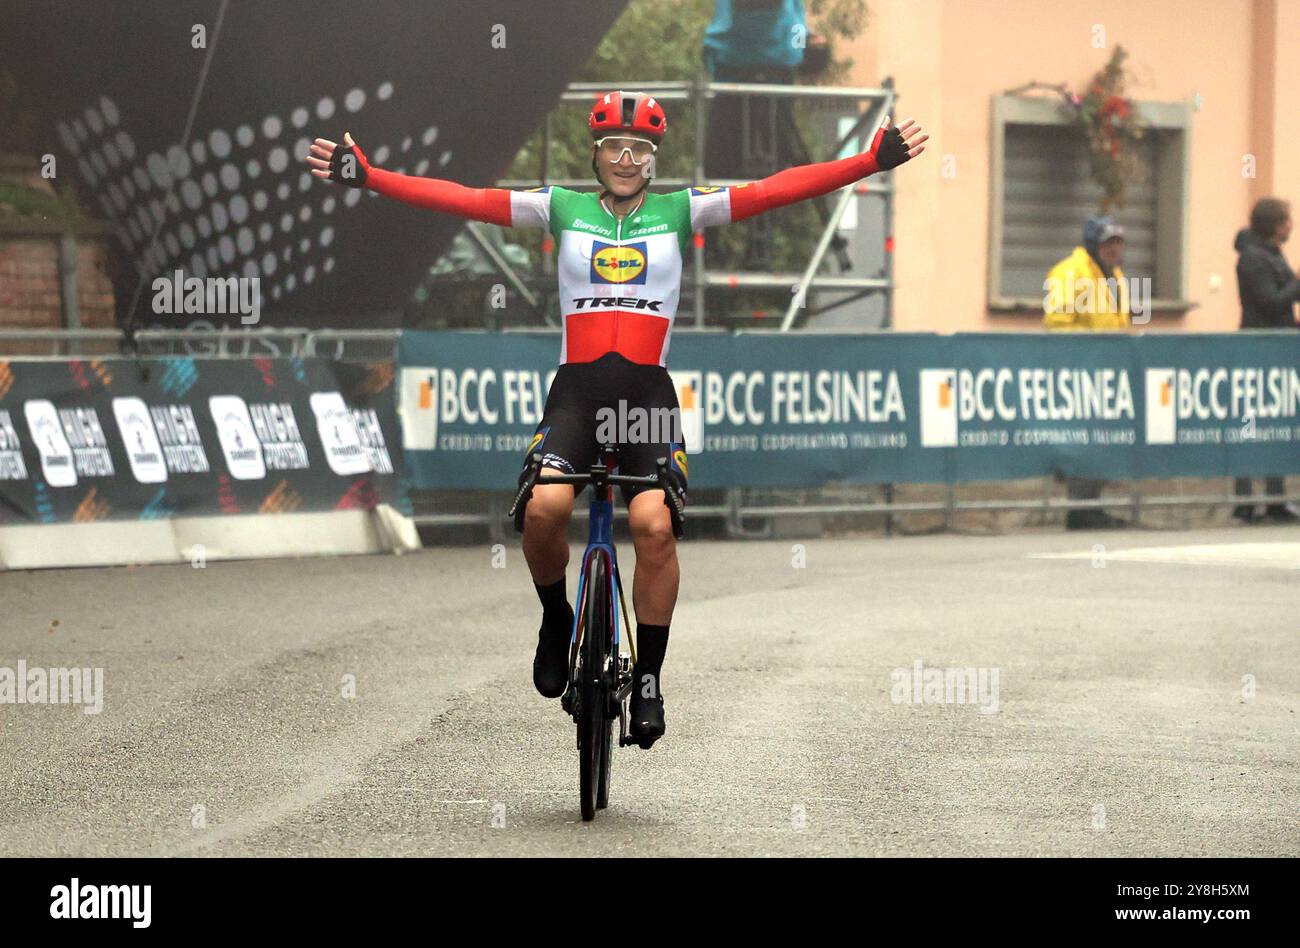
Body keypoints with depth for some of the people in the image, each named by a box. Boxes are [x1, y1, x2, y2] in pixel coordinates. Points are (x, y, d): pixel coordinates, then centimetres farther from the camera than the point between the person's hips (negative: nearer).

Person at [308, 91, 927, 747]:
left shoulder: (680, 210, 10)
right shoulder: (563, 207, 11)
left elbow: (775, 191, 1)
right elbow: (464, 200, 3)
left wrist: (872, 161, -9)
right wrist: (367, 176, -6)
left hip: (647, 392, 0)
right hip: (576, 390, 0)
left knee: (655, 527, -19)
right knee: (544, 507, -25)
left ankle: (648, 679, -2)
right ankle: (556, 620, 5)